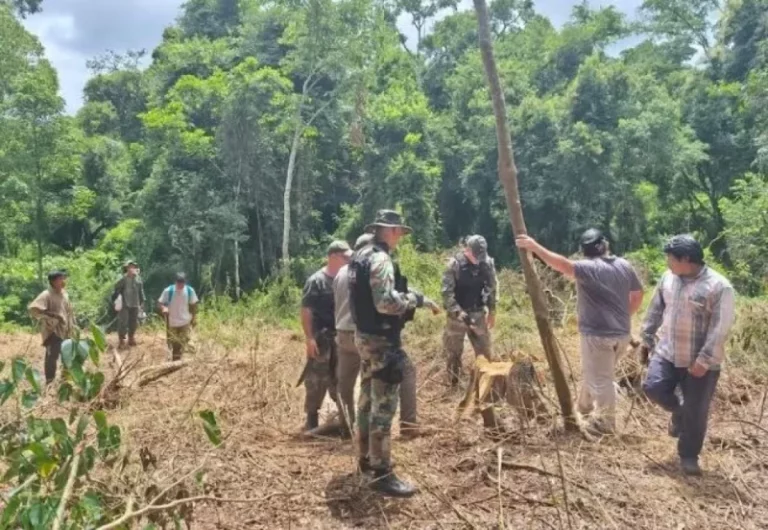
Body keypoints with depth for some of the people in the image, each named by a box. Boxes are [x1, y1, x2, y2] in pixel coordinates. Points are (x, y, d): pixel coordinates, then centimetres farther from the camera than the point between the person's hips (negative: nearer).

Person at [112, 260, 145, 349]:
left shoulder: (138, 279, 4)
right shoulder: (123, 280, -10)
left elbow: (141, 291, 12)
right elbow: (116, 291, -8)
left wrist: (142, 302, 13)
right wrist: (113, 301, -11)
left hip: (135, 305, 5)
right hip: (124, 305, -5)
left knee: (133, 323, 12)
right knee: (123, 323, -5)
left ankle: (131, 339, 26)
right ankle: (122, 341, 3)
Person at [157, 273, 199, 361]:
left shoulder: (190, 291, -8)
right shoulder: (168, 291, -14)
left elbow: (193, 305, 5)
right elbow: (159, 304, -8)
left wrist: (194, 318, 4)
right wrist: (163, 308, -30)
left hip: (185, 322, 1)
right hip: (172, 323, -1)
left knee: (183, 344, 1)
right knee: (173, 344, 7)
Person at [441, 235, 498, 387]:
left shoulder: (487, 263, -5)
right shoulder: (455, 263, -17)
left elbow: (491, 288, 8)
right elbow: (447, 291, -18)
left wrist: (492, 311, 10)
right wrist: (458, 312, -26)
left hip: (478, 313, 3)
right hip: (457, 314, -3)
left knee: (484, 350, 10)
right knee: (453, 352, 6)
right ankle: (453, 385, 20)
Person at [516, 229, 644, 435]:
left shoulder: (589, 268, -17)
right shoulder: (624, 266, 6)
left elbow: (563, 265, -32)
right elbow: (638, 295, 14)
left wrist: (535, 247, -33)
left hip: (598, 334, -8)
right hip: (621, 332, 8)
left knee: (600, 379, 5)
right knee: (594, 372, 24)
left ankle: (605, 423, 15)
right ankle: (584, 407, 39)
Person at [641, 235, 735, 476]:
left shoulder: (719, 286, -17)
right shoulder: (668, 278, 2)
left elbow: (720, 328, -19)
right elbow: (655, 310, 13)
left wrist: (704, 360, -21)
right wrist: (647, 338, 15)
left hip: (700, 362, -5)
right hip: (667, 352, 5)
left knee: (696, 412, 3)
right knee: (653, 387, -6)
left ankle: (689, 456, 22)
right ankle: (678, 412, 27)